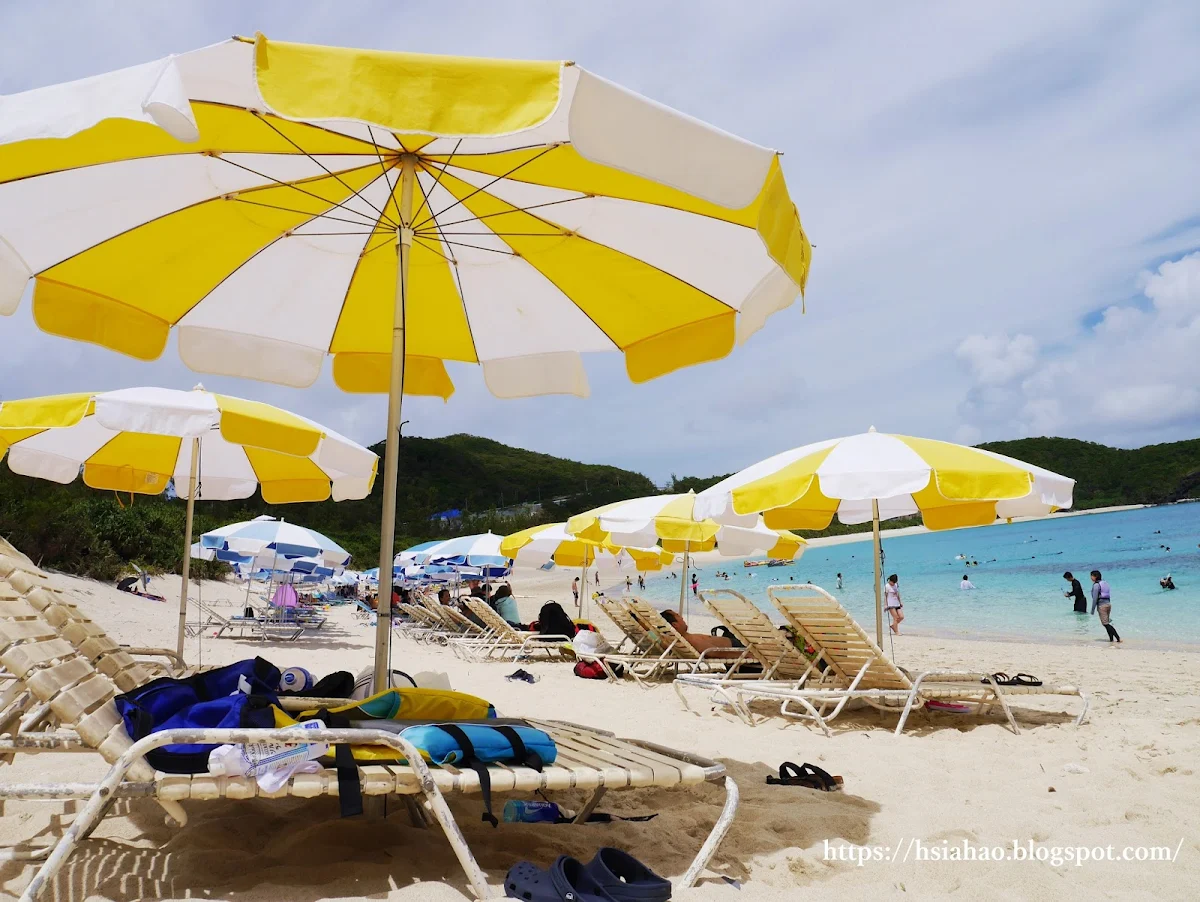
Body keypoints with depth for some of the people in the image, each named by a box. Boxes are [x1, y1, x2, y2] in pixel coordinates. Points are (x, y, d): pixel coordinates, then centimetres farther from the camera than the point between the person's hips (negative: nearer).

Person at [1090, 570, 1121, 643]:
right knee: (1107, 623, 15)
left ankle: (1118, 637, -11)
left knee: (1105, 624, -4)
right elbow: (1108, 595, 17)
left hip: (1102, 605, -9)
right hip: (1108, 603, 9)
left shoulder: (1096, 585, -13)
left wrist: (1093, 609, -10)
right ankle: (1111, 639, 14)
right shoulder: (1105, 582, 12)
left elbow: (1095, 598, -15)